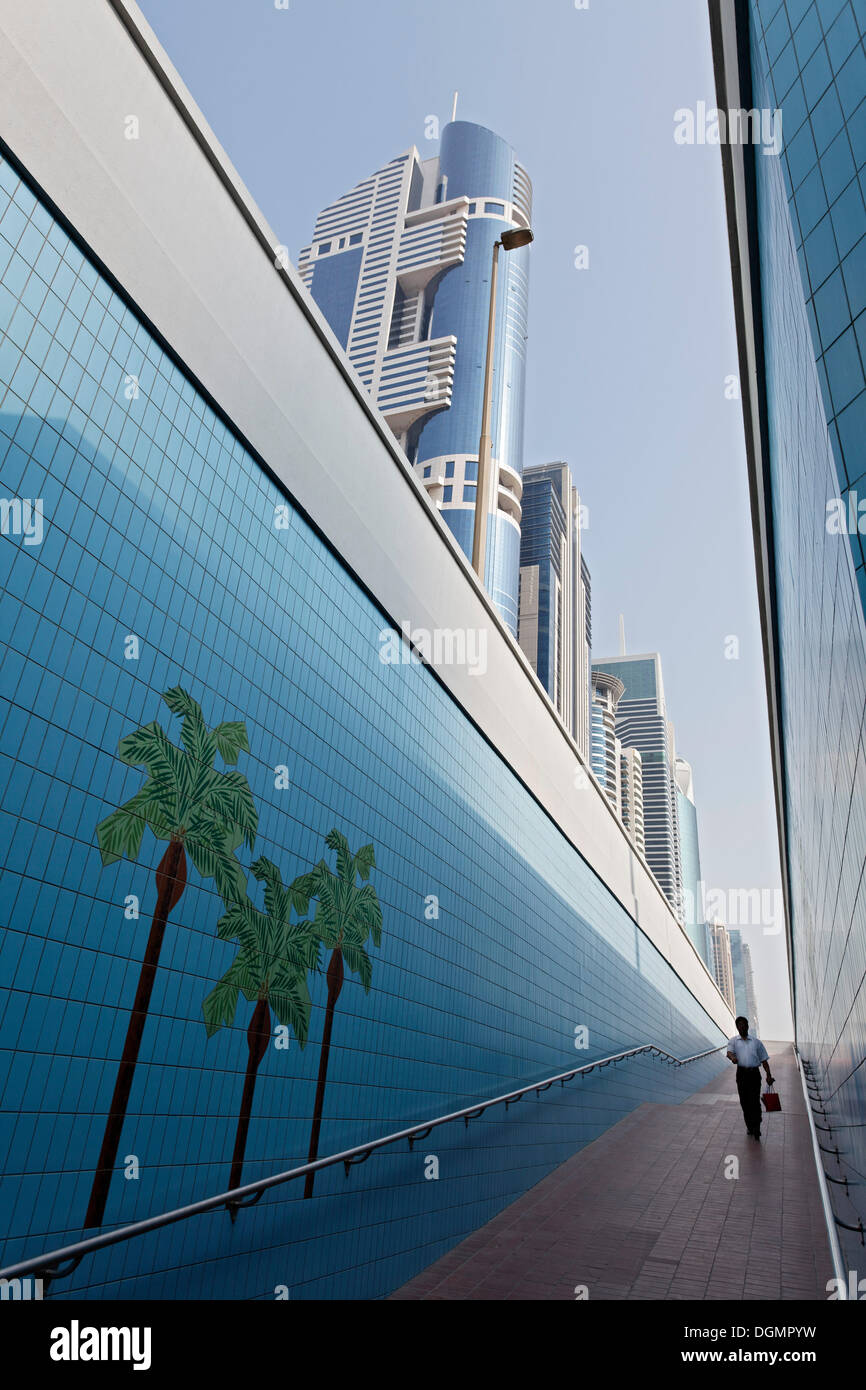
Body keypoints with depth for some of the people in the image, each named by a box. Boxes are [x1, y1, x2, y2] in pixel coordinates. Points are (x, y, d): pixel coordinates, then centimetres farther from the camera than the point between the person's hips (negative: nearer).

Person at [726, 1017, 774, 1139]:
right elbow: (729, 1052, -11)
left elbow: (764, 1060, 12)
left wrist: (768, 1076, 3)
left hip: (754, 1074, -1)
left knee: (755, 1101, -9)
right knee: (744, 1102, 6)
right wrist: (732, 1057, -34)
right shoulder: (734, 1041, 8)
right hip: (741, 1073, 1)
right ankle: (749, 1126, 21)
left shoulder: (756, 1042, 12)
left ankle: (756, 1128, -3)